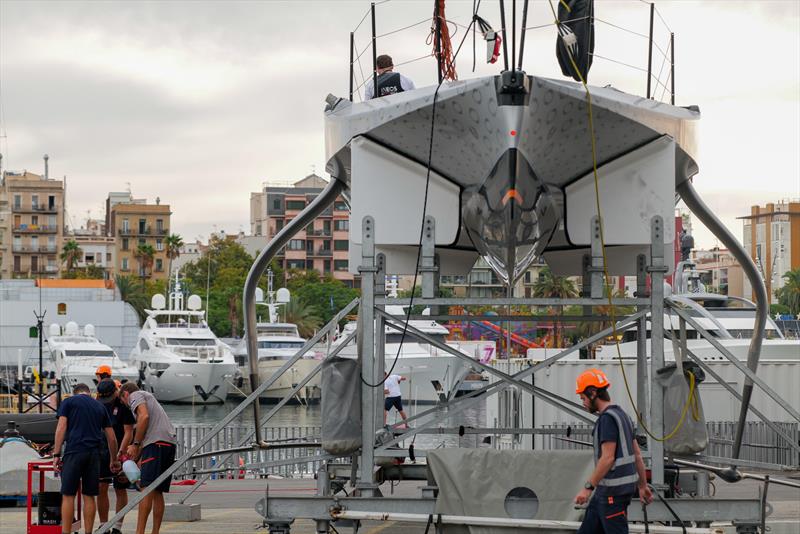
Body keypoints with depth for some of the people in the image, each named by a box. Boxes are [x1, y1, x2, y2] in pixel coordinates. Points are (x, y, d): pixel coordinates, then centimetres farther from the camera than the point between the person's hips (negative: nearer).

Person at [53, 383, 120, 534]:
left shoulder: (68, 402, 10)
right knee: (89, 496, 8)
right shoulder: (100, 407, 20)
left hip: (74, 452, -3)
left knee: (68, 495, -1)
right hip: (94, 454, 3)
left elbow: (61, 428, -3)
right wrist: (114, 460, 31)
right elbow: (111, 438, 20)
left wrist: (56, 454, -4)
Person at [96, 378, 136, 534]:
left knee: (120, 490, 3)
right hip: (102, 451, 4)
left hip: (121, 451, -4)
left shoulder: (124, 404, -10)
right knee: (101, 488, -2)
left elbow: (128, 432, -12)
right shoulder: (98, 404, 5)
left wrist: (119, 454, -19)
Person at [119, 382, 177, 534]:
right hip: (170, 443, 9)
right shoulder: (149, 397, 33)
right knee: (157, 492, 10)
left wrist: (135, 444, -8)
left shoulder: (135, 396, 8)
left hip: (156, 443, -9)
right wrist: (137, 456, 34)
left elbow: (144, 416, -12)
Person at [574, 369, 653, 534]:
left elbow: (607, 458, -22)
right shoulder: (621, 415, 15)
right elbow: (637, 455, 18)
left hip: (614, 490, -10)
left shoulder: (607, 418, -16)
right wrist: (643, 485, 22)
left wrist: (588, 487, -21)